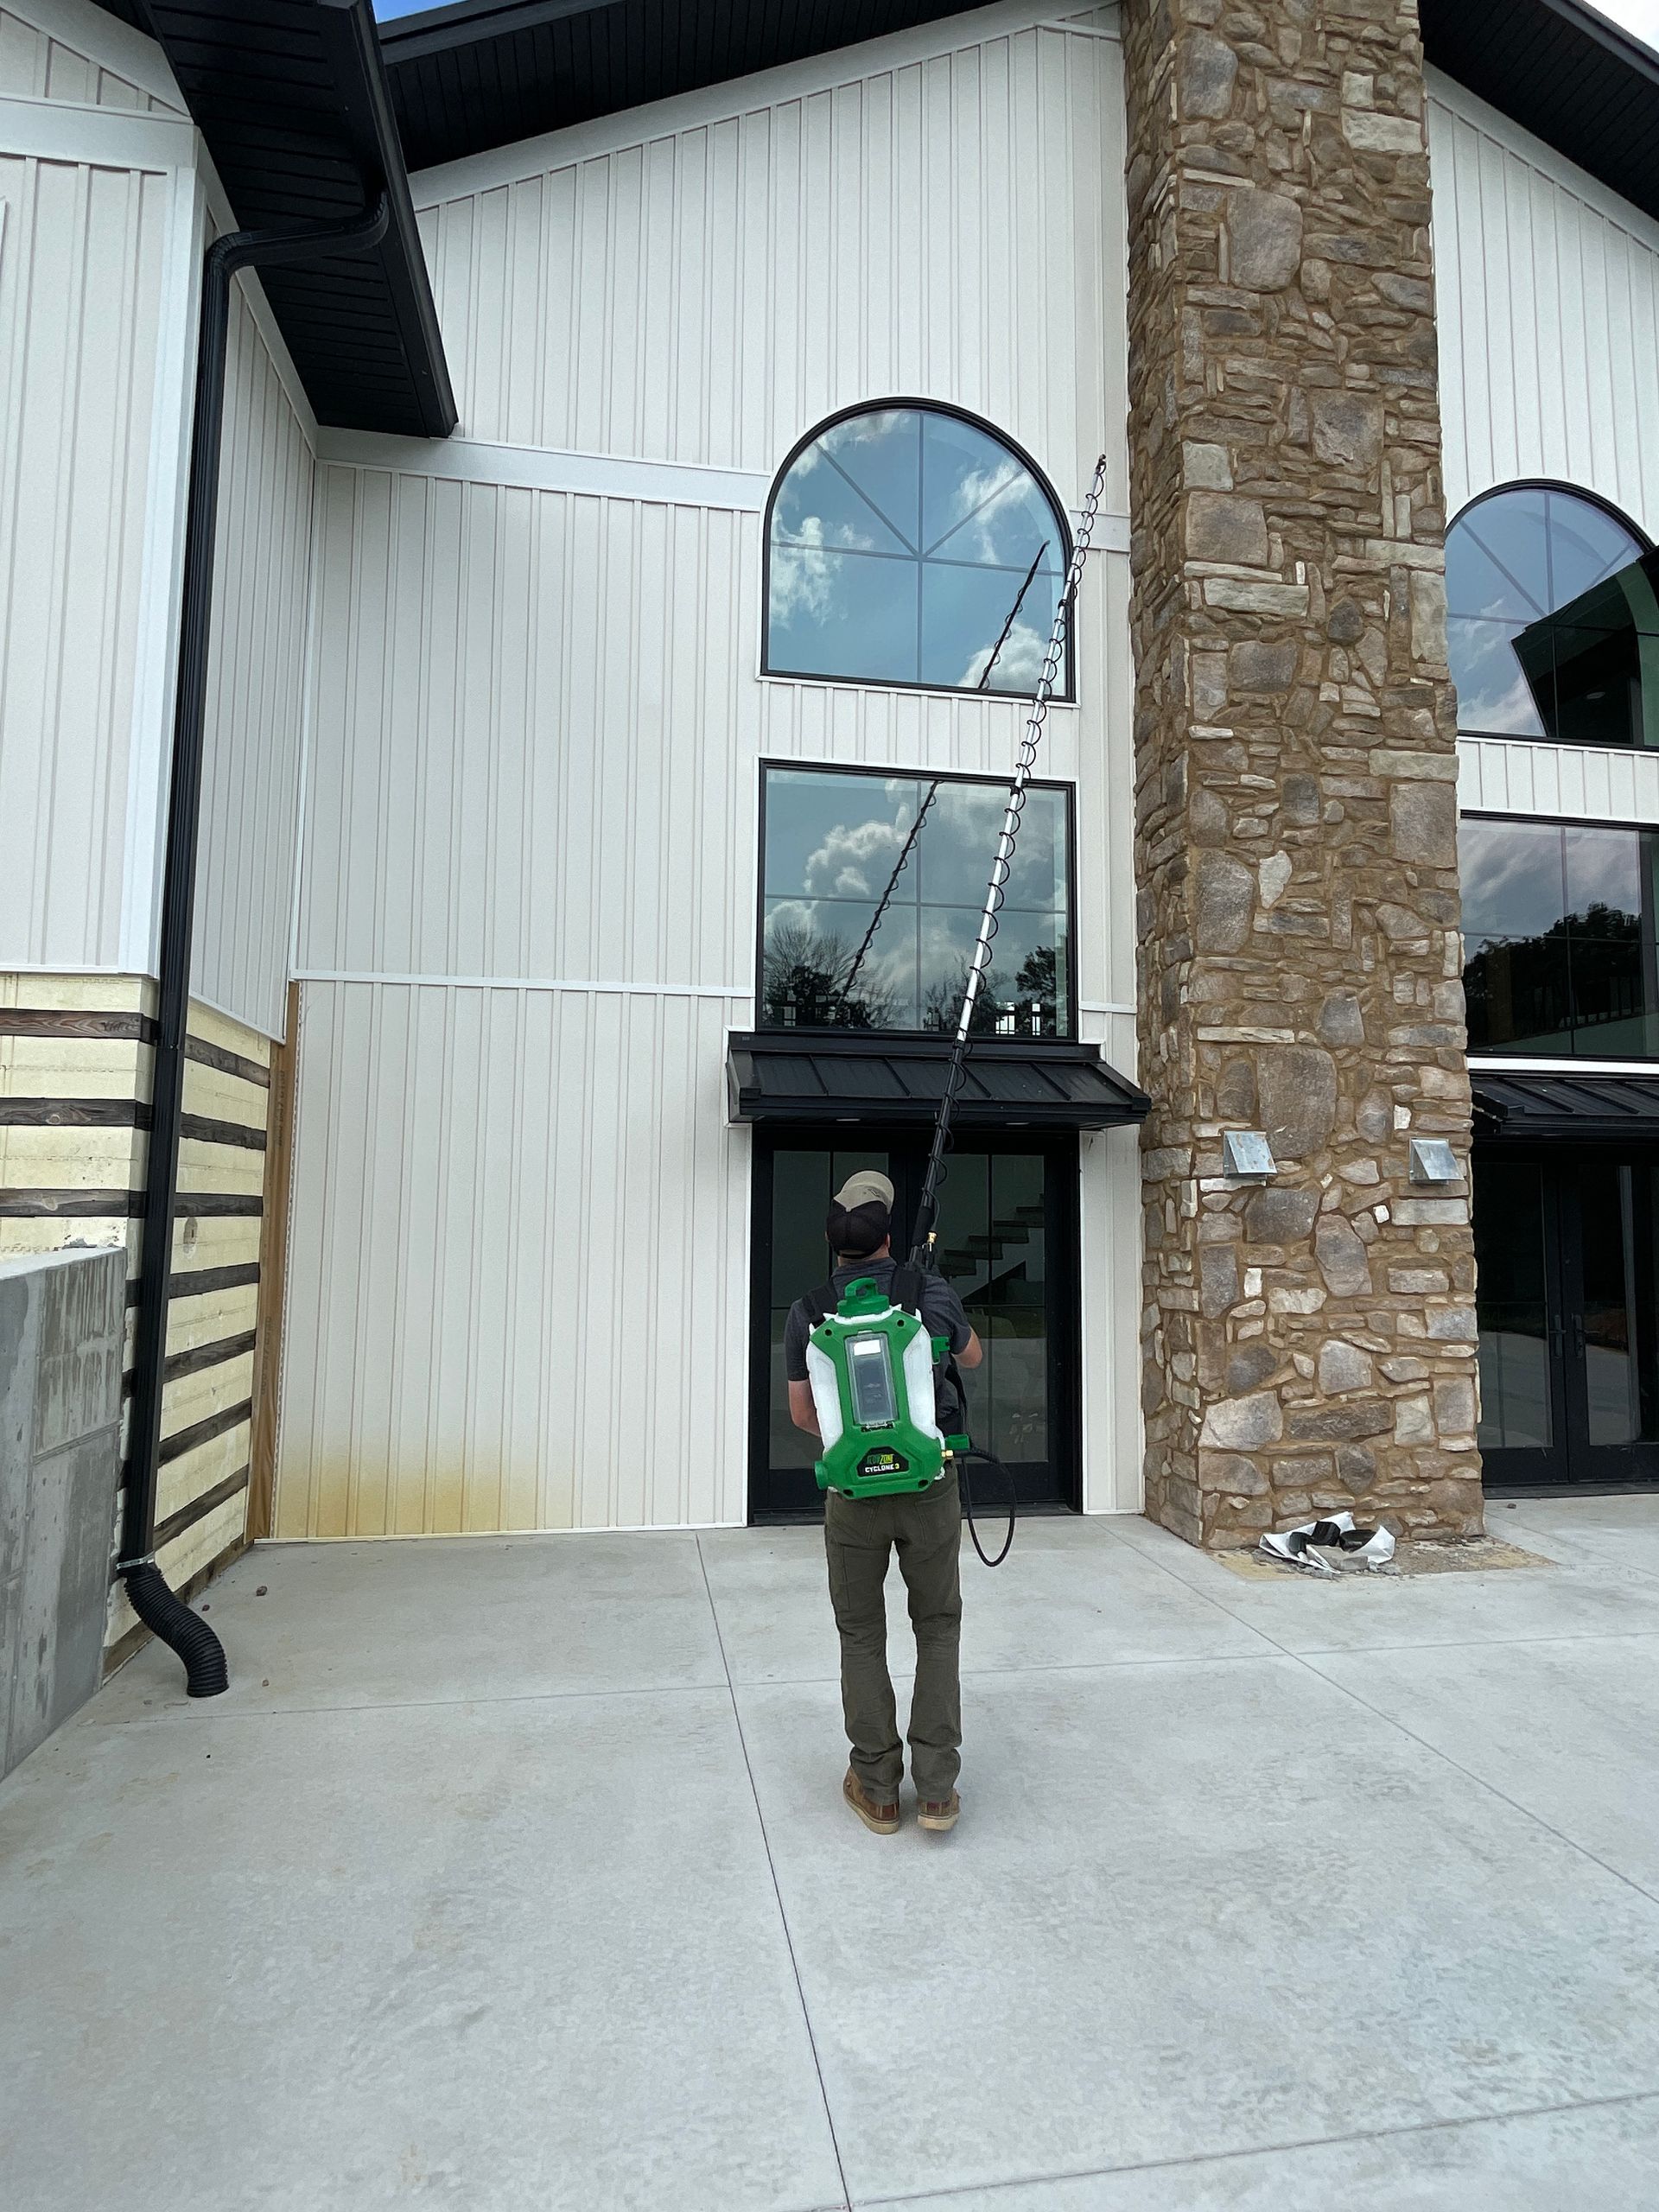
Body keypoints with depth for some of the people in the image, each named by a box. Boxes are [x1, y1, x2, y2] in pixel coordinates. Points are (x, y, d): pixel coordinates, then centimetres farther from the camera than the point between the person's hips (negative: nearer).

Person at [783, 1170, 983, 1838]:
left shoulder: (807, 1312, -5)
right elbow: (972, 1357, 15)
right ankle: (937, 1787, 17)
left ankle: (877, 1788, 23)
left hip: (854, 1490, 0)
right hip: (929, 1483, 0)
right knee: (938, 1628, 16)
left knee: (861, 1635, 15)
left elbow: (801, 1413, 3)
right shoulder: (933, 1293, -6)